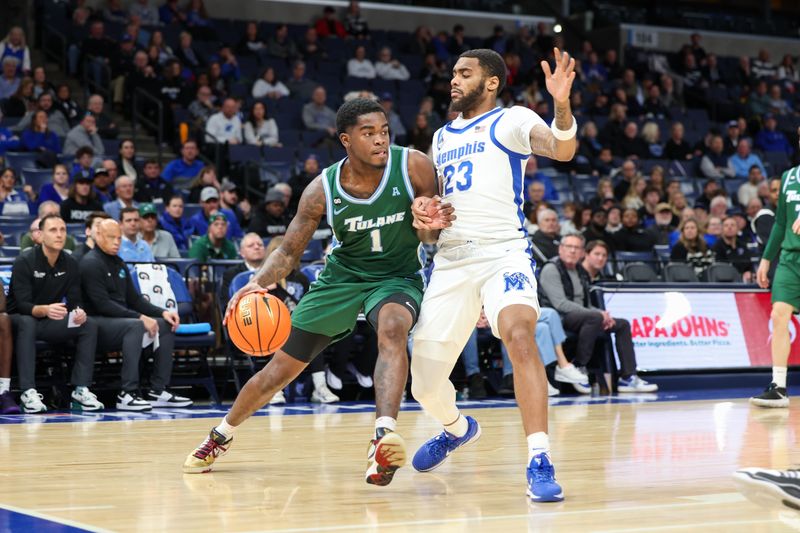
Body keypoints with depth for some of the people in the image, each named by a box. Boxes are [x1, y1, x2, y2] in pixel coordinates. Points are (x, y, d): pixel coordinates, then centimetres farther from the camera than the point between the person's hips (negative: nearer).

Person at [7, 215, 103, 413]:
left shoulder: (70, 264, 0)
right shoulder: (25, 262, -16)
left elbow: (75, 301, -2)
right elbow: (22, 305, -23)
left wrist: (79, 312, -27)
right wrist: (45, 310, -45)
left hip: (51, 322, 5)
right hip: (20, 320, -5)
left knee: (90, 324, -16)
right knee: (27, 323, -39)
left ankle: (81, 390, -21)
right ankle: (28, 392, -41)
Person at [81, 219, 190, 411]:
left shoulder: (119, 264, 18)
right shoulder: (91, 263, -10)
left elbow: (134, 299, 18)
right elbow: (102, 304, -19)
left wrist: (162, 313, 2)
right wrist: (139, 317, -23)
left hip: (120, 319, 9)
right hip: (97, 324, -9)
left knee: (166, 325, -2)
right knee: (135, 326, -35)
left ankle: (157, 391, -5)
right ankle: (127, 394, -38)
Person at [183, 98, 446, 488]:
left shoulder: (414, 168, -19)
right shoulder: (323, 190, -16)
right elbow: (289, 251, -9)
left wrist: (433, 223, -32)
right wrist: (258, 283, -29)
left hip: (397, 276, -2)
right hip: (342, 275, 2)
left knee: (392, 329, -38)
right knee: (278, 370, 7)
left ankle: (384, 436, -49)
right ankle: (221, 437, 32)